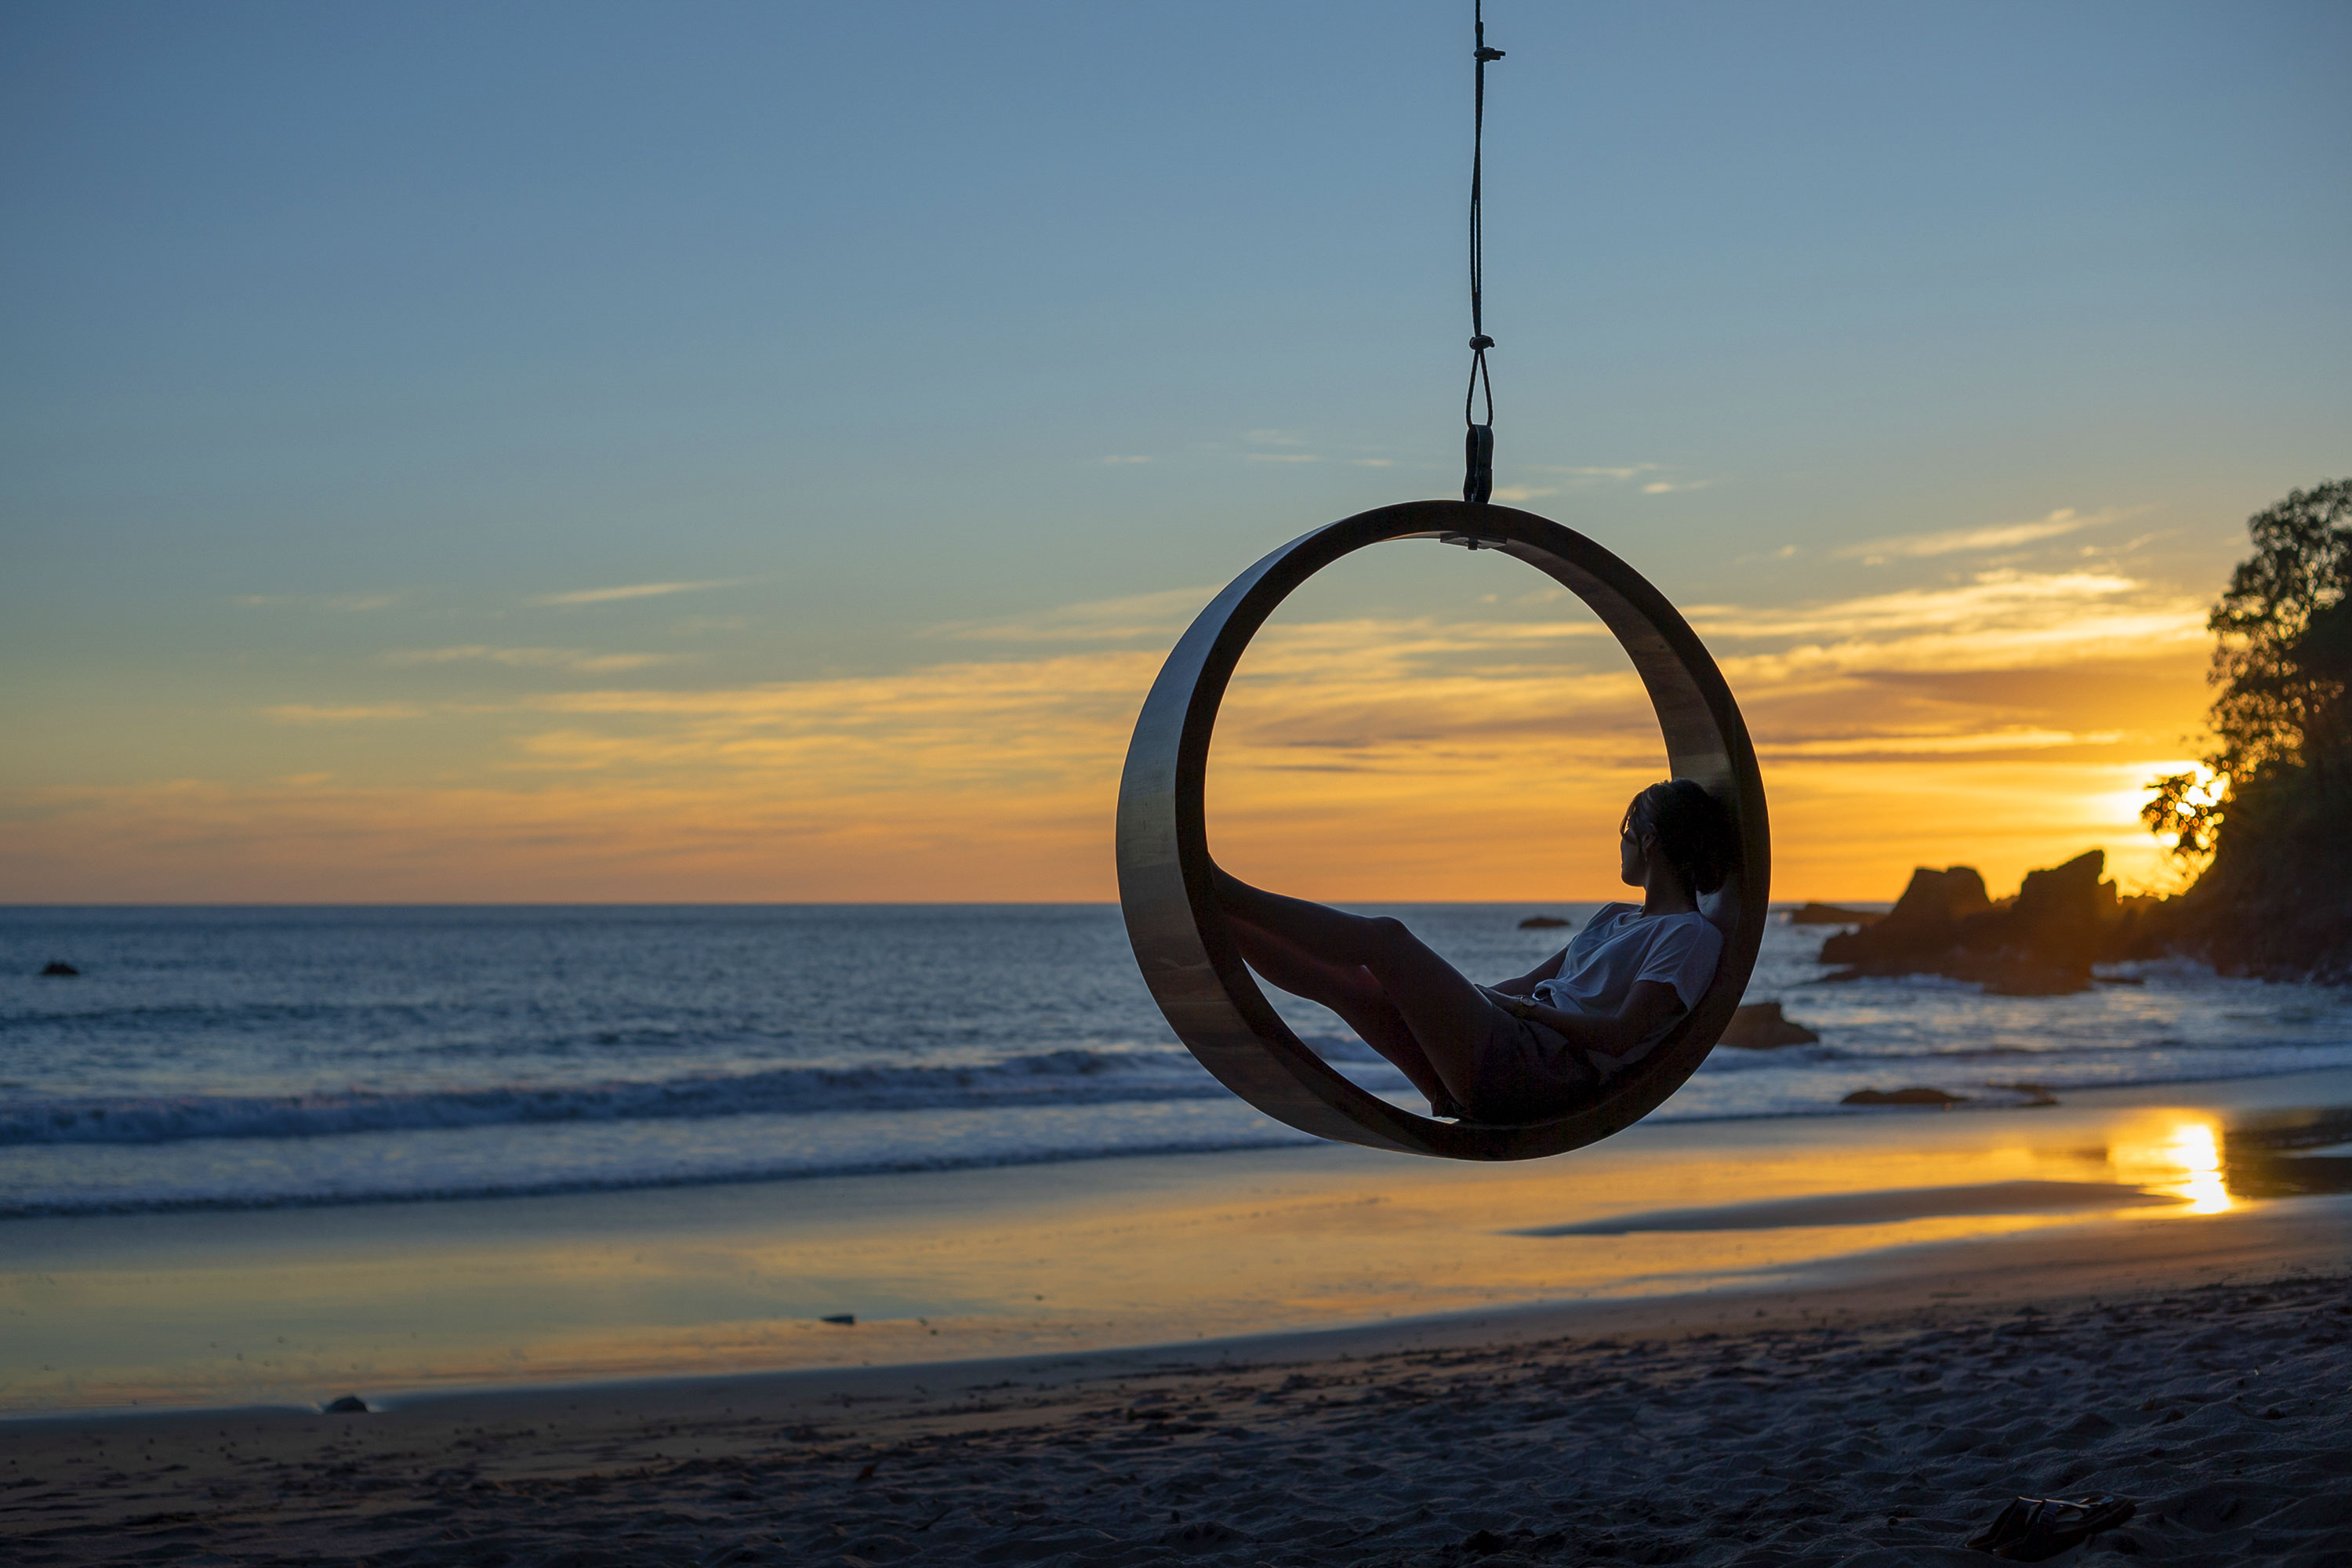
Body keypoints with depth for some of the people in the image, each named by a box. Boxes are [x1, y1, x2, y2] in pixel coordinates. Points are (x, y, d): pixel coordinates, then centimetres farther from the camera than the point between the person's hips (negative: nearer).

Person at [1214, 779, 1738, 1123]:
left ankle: (1229, 894, -9)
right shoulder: (1615, 917, 29)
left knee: (1385, 935, -14)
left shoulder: (1692, 934, -1)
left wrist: (1524, 1008, -7)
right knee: (1340, 979, -5)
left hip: (1541, 1068, -8)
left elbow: (1620, 1035, -13)